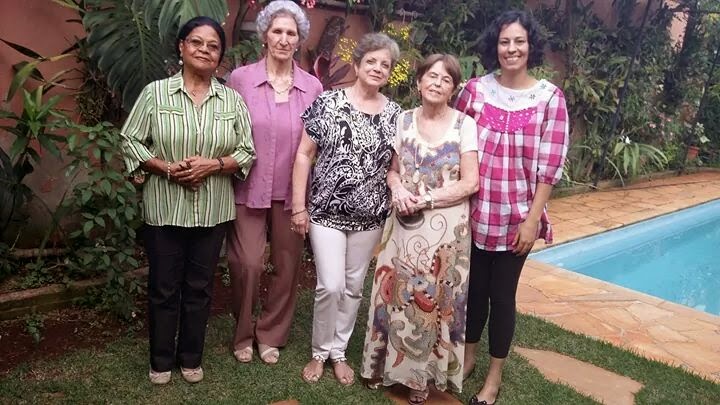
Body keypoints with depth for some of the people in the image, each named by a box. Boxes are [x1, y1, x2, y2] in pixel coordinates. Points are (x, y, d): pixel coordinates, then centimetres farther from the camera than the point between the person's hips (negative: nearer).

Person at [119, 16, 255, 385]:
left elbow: (247, 153, 2)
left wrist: (214, 165, -15)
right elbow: (130, 141, -1)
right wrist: (167, 168, -15)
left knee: (199, 287, 13)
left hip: (213, 210, 2)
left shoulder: (232, 99, 3)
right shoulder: (155, 92, -2)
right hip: (164, 208, -1)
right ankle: (161, 360, 29)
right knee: (163, 287, 10)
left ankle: (191, 358, 31)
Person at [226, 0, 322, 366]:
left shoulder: (313, 87, 2)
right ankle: (243, 334, 23)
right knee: (247, 265, -3)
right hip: (249, 190, -2)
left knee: (287, 267, 9)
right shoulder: (240, 78, -2)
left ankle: (270, 335, 30)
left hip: (292, 192, 2)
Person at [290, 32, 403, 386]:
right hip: (326, 212, -3)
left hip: (369, 216, 3)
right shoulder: (328, 102, -5)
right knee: (330, 286, -6)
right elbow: (304, 154, -4)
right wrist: (299, 206, -7)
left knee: (353, 287, 12)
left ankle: (338, 352, 31)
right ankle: (320, 352, 19)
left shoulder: (394, 114, 4)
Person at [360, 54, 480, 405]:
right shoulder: (403, 120, 5)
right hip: (404, 223, 3)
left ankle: (423, 375, 23)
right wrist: (397, 188, -11)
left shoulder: (464, 124, -6)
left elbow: (470, 183, -9)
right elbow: (392, 169, 11)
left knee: (432, 299, 5)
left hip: (445, 228, -3)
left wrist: (425, 199, -15)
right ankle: (387, 364, 28)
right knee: (396, 293, 8)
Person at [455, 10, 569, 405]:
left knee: (502, 294, 9)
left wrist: (532, 219, -10)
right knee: (473, 287, 15)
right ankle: (467, 356, 37)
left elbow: (549, 165, -6)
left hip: (516, 217, -2)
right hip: (474, 212, 2)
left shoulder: (550, 97, -6)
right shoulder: (476, 89, -1)